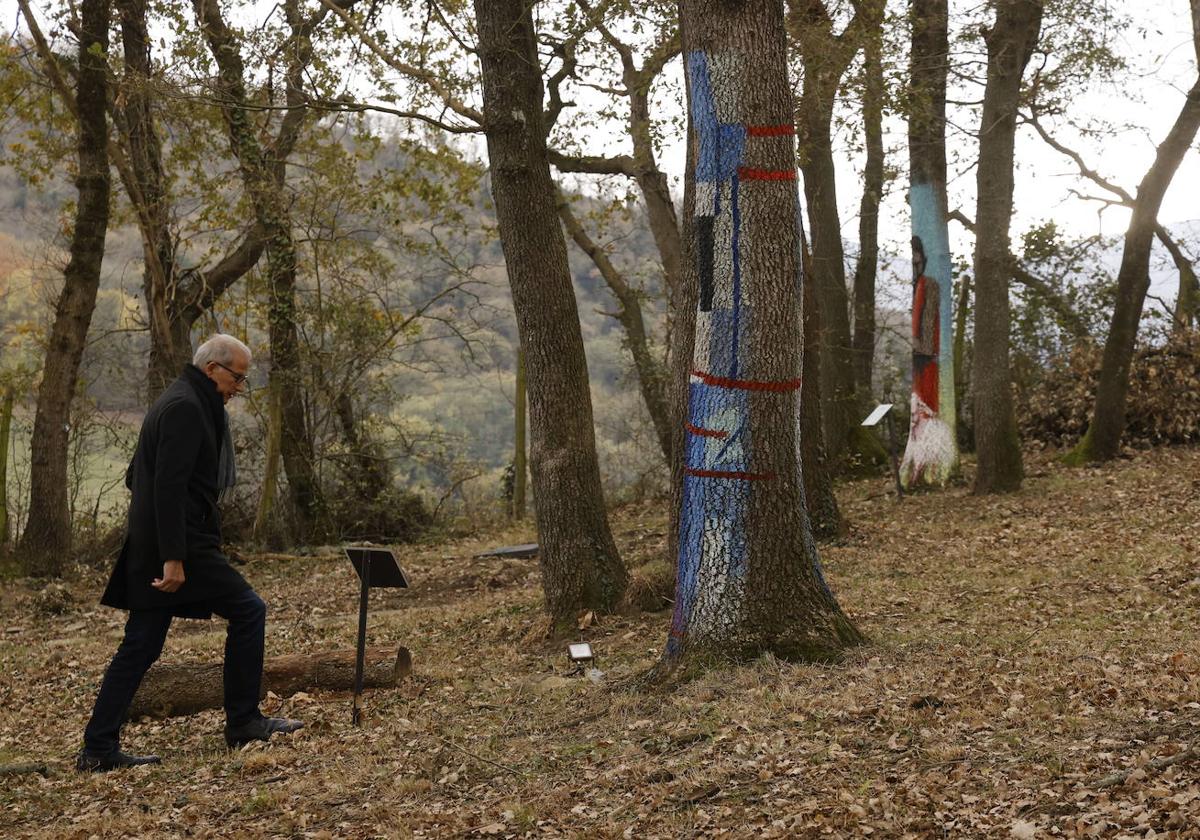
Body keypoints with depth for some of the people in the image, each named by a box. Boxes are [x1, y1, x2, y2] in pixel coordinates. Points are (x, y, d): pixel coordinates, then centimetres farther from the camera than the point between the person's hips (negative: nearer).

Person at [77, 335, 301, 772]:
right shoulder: (186, 408, -13)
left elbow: (135, 477, 26)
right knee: (248, 610, 0)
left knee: (140, 646, 9)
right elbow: (170, 486, -22)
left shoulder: (177, 403, 20)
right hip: (182, 544, -10)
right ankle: (243, 722, 7)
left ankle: (99, 749, 10)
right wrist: (173, 557, -24)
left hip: (150, 548, 10)